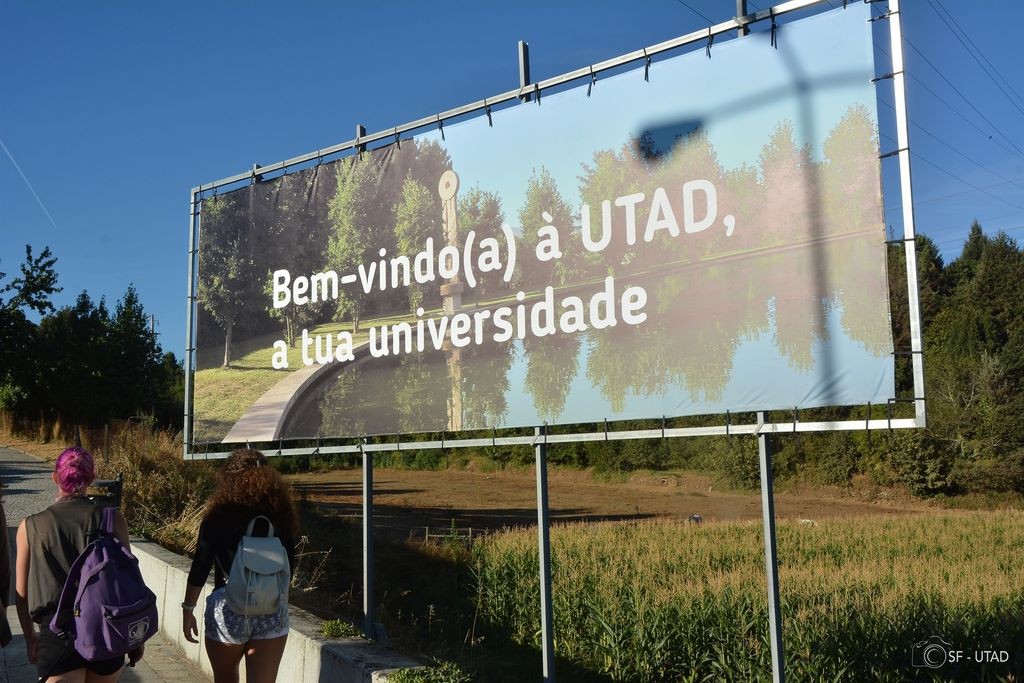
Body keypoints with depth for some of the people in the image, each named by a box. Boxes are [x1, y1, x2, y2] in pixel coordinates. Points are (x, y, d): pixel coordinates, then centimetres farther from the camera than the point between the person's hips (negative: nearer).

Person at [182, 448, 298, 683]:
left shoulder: (219, 512, -7)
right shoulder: (280, 512, 1)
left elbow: (200, 567, -6)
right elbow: (288, 567, 8)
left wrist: (188, 609, 3)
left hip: (226, 608, -2)